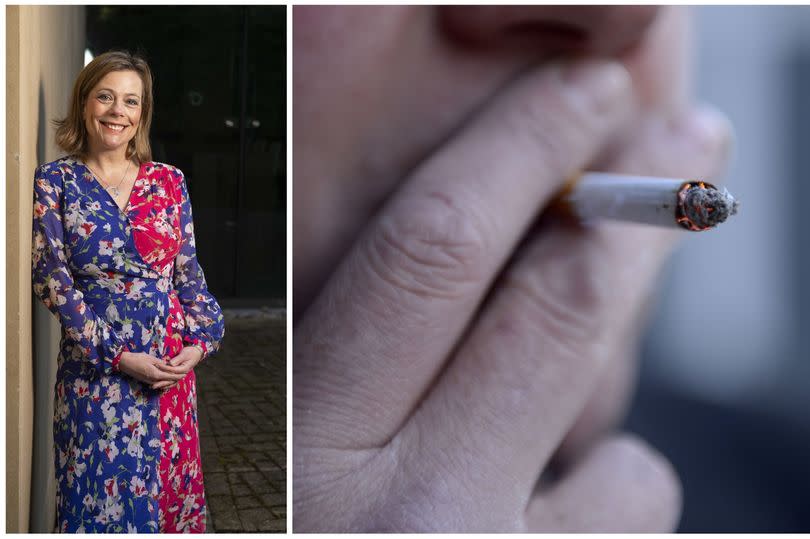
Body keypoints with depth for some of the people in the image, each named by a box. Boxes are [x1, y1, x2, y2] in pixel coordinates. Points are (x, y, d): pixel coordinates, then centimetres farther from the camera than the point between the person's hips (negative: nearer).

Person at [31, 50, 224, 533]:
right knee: (102, 493, 6)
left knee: (173, 488, 11)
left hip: (171, 364, 2)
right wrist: (118, 355, -14)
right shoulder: (55, 182, -2)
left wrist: (200, 341, -7)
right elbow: (53, 280, -7)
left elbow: (189, 271, 7)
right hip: (95, 369, -2)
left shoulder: (169, 182, 5)